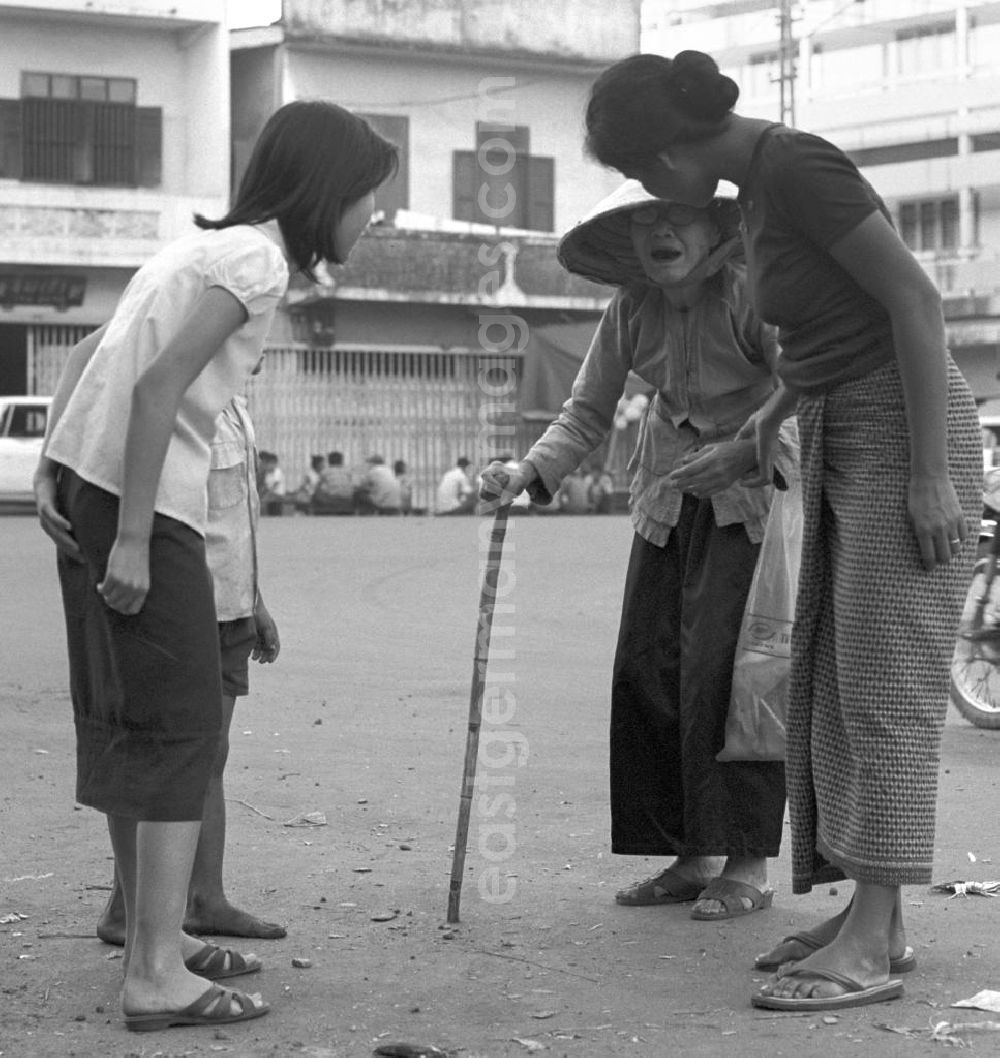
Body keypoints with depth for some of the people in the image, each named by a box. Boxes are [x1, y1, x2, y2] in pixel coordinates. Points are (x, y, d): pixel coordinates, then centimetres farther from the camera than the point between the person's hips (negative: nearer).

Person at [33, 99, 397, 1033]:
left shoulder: (205, 246, 18)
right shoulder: (256, 259, -10)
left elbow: (90, 352, 18)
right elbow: (157, 387, -19)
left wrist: (48, 467, 13)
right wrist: (132, 539, -19)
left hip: (83, 483, 10)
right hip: (139, 498, -10)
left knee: (123, 719, 17)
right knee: (182, 725, -6)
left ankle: (151, 933, 29)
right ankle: (157, 974, -6)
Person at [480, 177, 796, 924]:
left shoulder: (752, 291, -20)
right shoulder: (630, 309, -4)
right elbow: (588, 413, 0)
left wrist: (747, 452, -42)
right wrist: (531, 473, -17)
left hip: (755, 487, -6)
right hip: (670, 494, 6)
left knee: (725, 665, -14)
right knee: (648, 667, 1)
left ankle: (748, 863, -4)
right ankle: (693, 855, 12)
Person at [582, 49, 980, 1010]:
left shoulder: (796, 164, -17)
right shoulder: (760, 181, 11)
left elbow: (917, 300, -20)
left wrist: (930, 473, -21)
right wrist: (779, 408, 23)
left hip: (905, 436, -10)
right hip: (843, 443, 10)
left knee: (885, 686, -10)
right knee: (834, 687, 7)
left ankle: (872, 947, -8)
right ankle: (872, 918, 12)